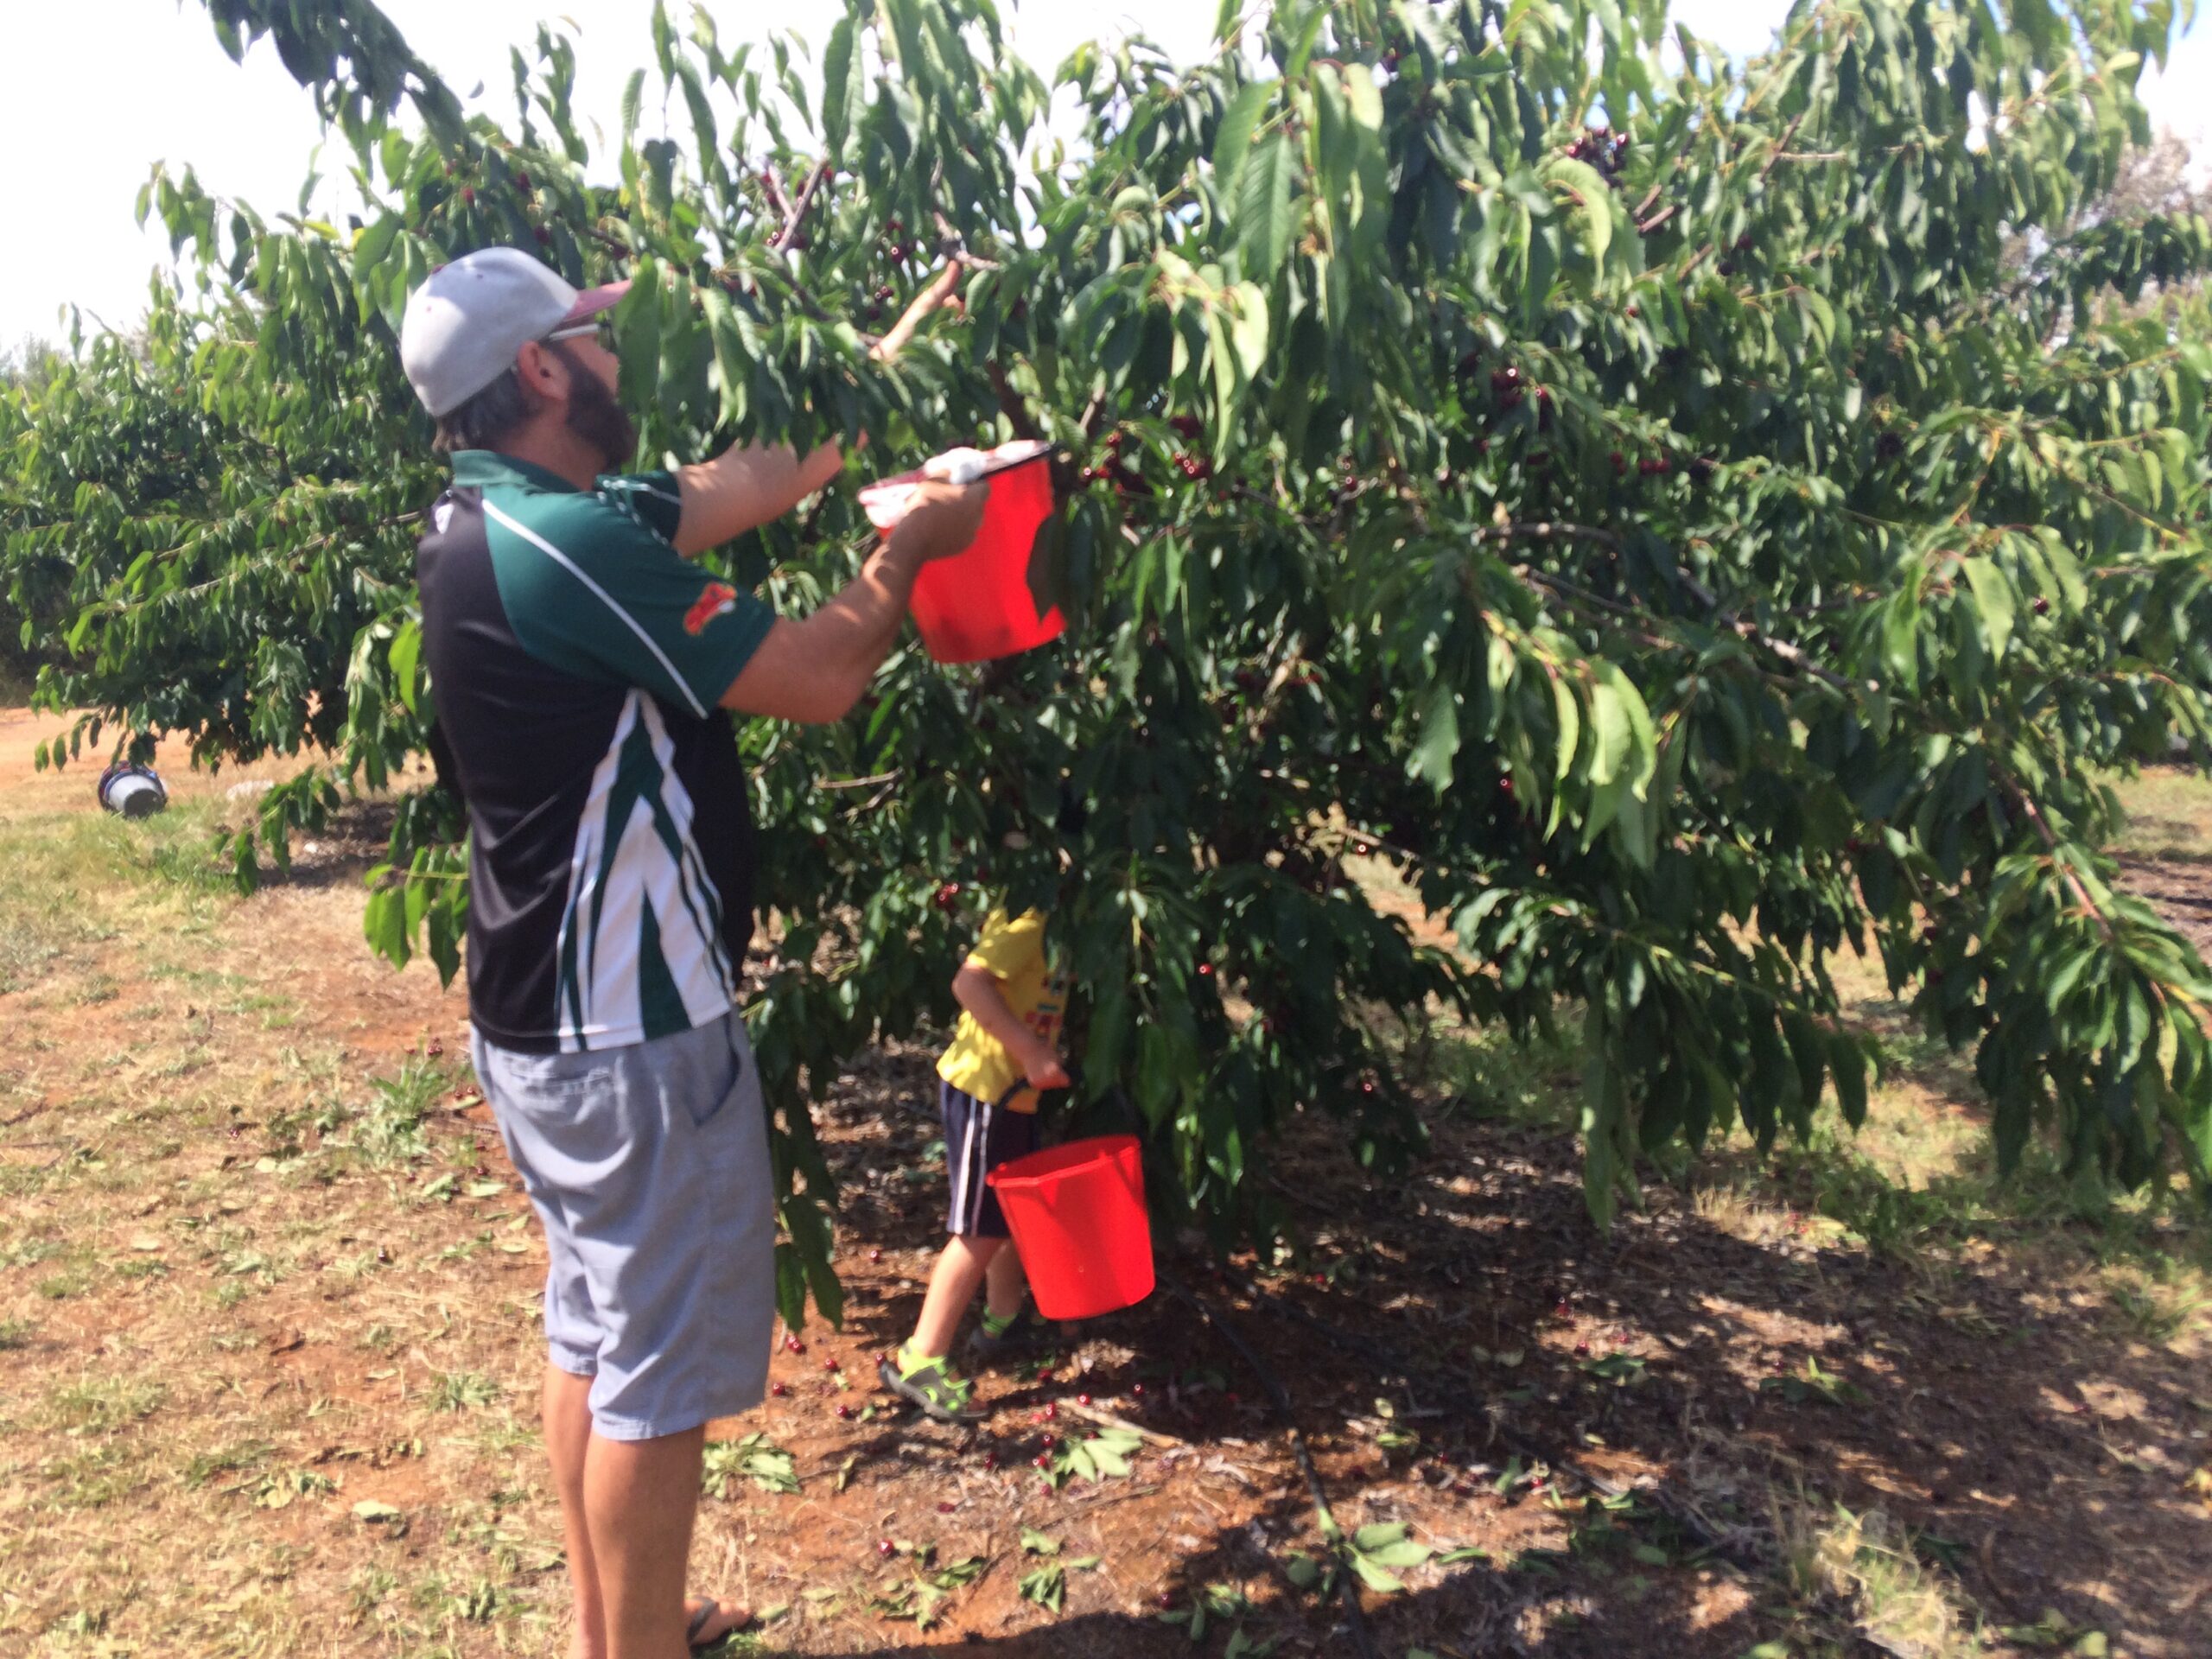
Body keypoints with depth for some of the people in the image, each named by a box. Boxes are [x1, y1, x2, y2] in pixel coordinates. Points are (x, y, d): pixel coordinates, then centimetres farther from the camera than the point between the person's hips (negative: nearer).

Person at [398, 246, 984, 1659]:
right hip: (631, 1036, -10)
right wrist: (908, 547, -2)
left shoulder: (507, 528, 8)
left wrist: (902, 350, 18)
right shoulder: (560, 545, -22)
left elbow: (765, 475, 14)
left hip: (551, 1020, 10)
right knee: (660, 1374, 4)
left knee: (593, 1336, 21)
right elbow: (820, 679, -19)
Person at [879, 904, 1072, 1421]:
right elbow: (970, 981, -32)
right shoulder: (1030, 921, -21)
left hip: (1015, 1091, 10)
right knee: (981, 1232, -5)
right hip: (982, 1088, -9)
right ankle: (919, 1362, 4)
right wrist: (1032, 1052, -32)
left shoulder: (1051, 925, 8)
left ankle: (1002, 1325, 40)